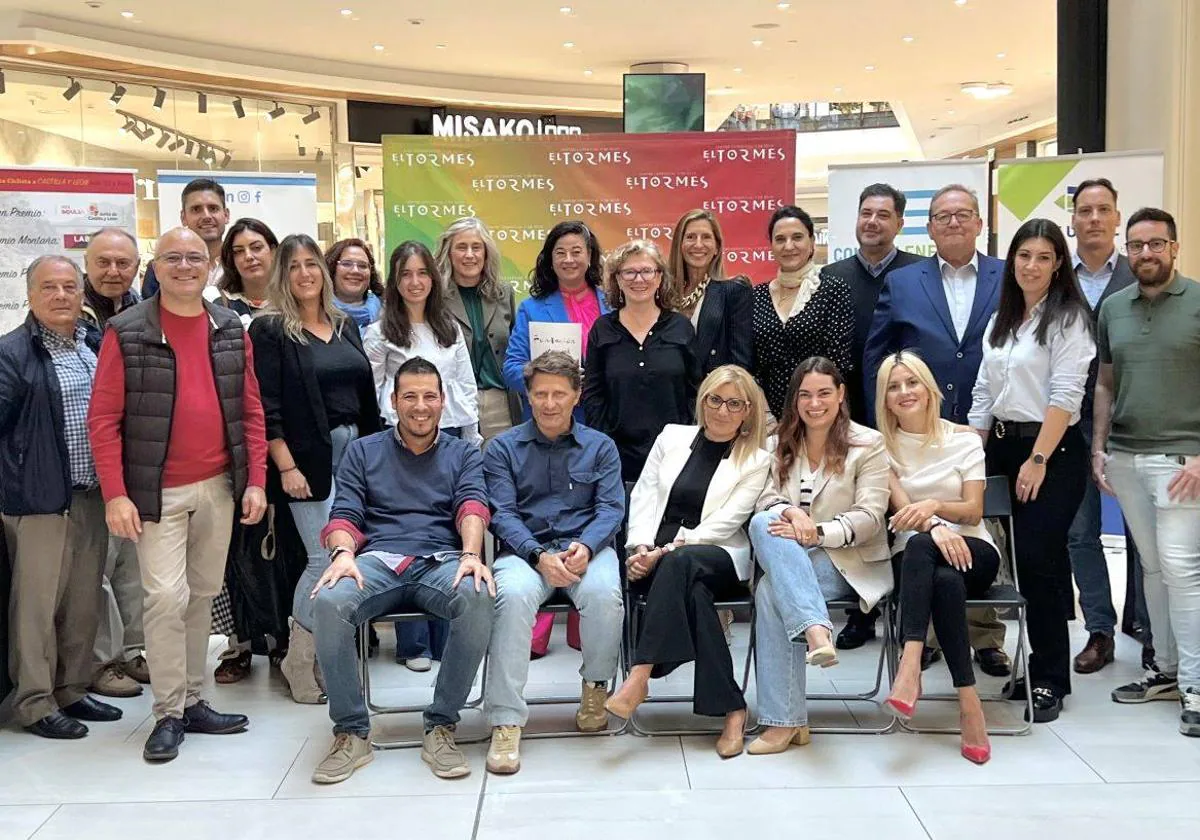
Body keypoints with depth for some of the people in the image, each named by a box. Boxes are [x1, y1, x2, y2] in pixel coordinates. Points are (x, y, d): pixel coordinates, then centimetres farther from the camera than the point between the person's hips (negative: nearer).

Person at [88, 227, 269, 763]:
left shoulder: (231, 330, 7)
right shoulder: (126, 333, -4)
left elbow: (251, 411, 8)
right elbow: (103, 418, -6)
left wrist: (256, 482, 2)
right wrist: (115, 494, -12)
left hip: (218, 488, 4)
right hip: (158, 492, -4)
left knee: (203, 594, 11)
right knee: (166, 596, -7)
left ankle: (192, 700, 23)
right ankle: (168, 713, 7)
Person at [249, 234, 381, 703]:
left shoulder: (346, 327, 15)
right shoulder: (269, 331, -3)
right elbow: (266, 408, -9)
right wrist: (286, 467, -15)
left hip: (355, 453, 6)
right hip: (309, 461, -6)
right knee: (326, 557, -8)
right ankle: (298, 661, 9)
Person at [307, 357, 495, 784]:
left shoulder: (463, 454, 20)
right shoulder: (363, 451, 22)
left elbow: (472, 506, 2)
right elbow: (344, 514, 10)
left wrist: (471, 554, -21)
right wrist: (342, 553, -14)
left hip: (440, 561, 0)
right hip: (376, 560, 1)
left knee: (478, 597, -36)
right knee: (327, 602, -33)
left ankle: (440, 726, -19)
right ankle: (352, 732, -15)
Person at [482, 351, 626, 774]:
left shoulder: (600, 447, 15)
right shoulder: (503, 448, 11)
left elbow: (611, 508, 4)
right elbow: (502, 513, 0)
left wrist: (585, 546, -18)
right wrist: (539, 556, -18)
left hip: (587, 547, 1)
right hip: (525, 549, -1)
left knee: (604, 593, -33)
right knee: (512, 594, -35)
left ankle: (596, 686, -3)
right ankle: (505, 721, -29)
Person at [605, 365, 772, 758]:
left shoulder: (756, 460, 8)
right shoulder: (672, 437, 18)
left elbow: (725, 522, -4)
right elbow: (644, 495, 10)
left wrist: (669, 550, -16)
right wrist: (641, 546, -9)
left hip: (719, 558, -2)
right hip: (658, 559, 2)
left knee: (679, 563, -38)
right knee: (691, 589, -34)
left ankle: (639, 676, -42)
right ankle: (731, 708, -34)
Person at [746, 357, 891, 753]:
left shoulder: (868, 444, 1)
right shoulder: (785, 444, 16)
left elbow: (869, 517, -8)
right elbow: (767, 500, 6)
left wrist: (817, 532, -23)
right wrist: (791, 513, -19)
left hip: (850, 562, -4)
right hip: (791, 557, 4)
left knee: (771, 590, -30)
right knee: (764, 524, -31)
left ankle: (786, 720, -30)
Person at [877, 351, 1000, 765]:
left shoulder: (964, 440, 7)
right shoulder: (883, 446, 8)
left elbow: (973, 512, -1)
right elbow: (903, 511, -6)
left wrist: (934, 505, -23)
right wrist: (934, 526, -29)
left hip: (972, 551, 0)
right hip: (915, 557, 1)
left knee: (920, 546, -37)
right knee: (946, 582, -38)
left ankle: (910, 665, -45)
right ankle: (968, 700, -40)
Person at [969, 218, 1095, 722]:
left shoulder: (1068, 318, -5)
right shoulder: (1001, 320, 15)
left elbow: (1065, 395, -13)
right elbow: (984, 392, 15)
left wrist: (1038, 460, -17)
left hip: (1053, 451, -6)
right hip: (1003, 446, 6)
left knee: (1038, 560, -8)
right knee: (1024, 561, 8)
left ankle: (1049, 680, 3)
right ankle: (1040, 667, 18)